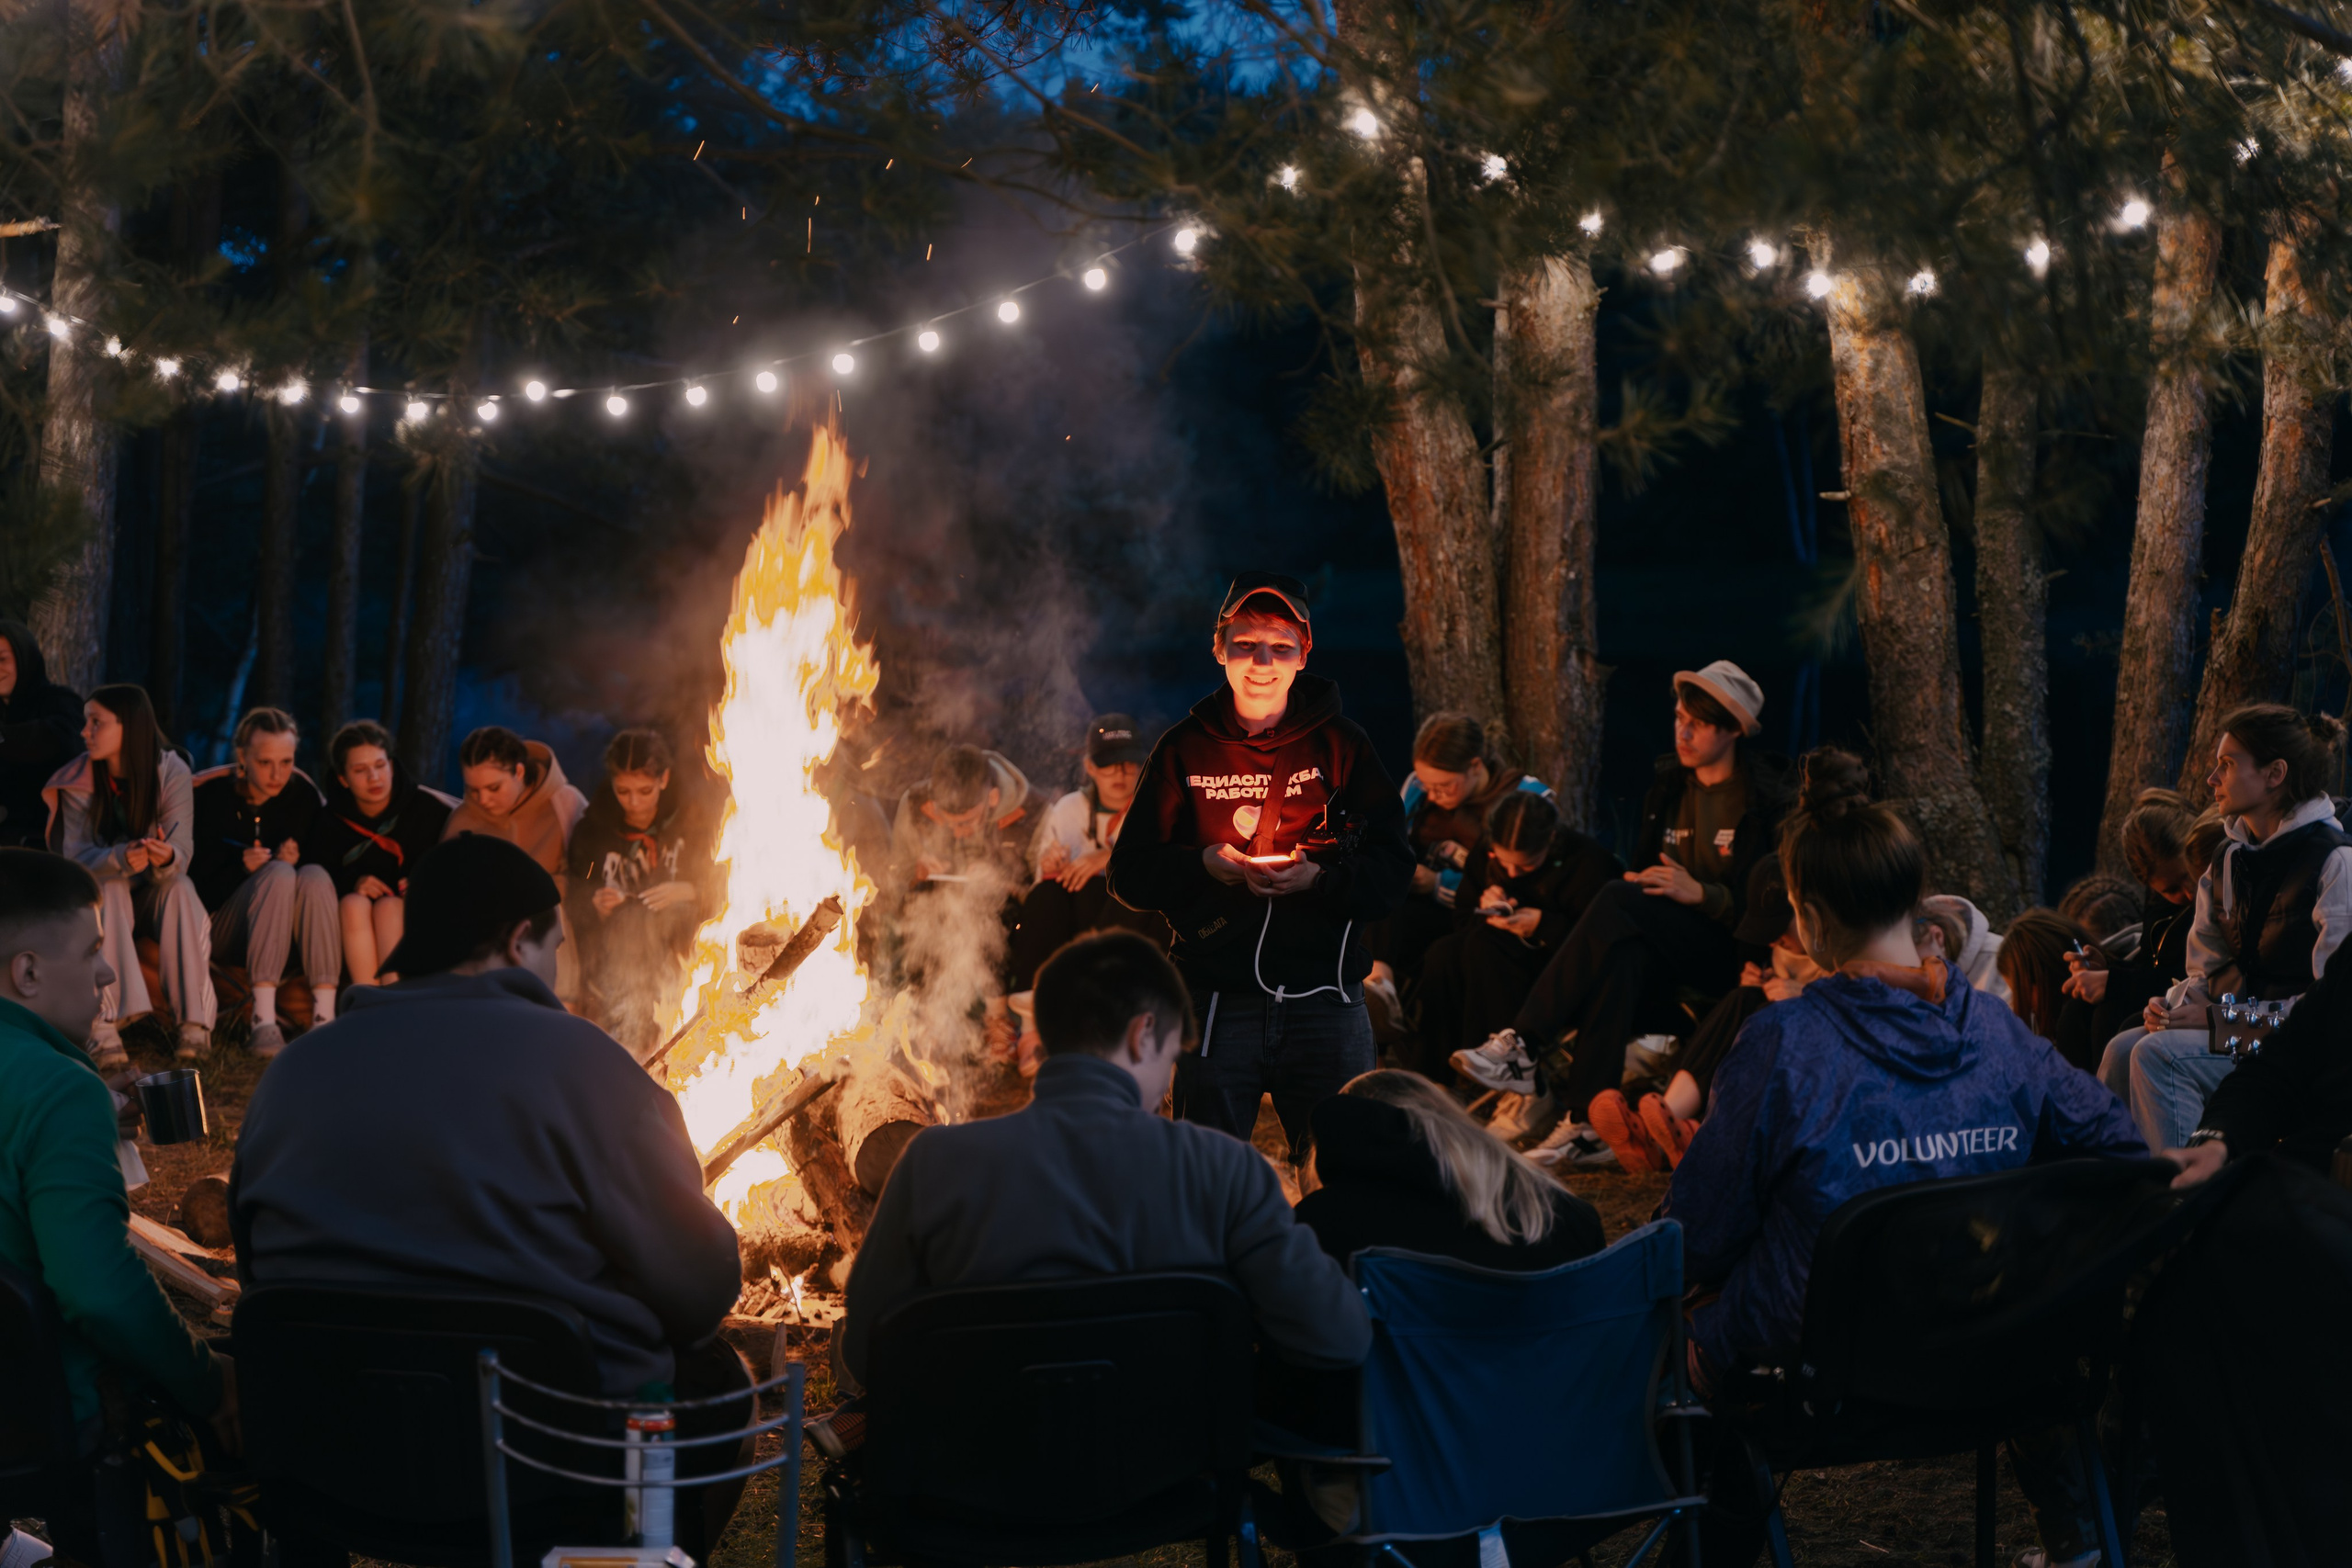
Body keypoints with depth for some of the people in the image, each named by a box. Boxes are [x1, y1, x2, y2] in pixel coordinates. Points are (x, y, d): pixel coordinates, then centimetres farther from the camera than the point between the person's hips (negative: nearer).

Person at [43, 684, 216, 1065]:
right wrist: (121, 859, -39)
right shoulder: (78, 780, -10)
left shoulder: (171, 773, -13)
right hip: (100, 898, 0)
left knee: (181, 888, -32)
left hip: (157, 895, 0)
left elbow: (181, 853, -19)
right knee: (108, 888, -33)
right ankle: (104, 1029, -44)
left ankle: (195, 1023, -35)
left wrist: (166, 859, -45)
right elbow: (76, 856, -17)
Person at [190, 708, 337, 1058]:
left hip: (288, 932, 3)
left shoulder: (302, 793, 0)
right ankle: (263, 1021, -41)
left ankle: (324, 1015, -38)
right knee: (279, 874, -31)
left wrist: (294, 857, -16)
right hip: (222, 931, -3)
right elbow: (195, 879, -8)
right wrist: (241, 867, -25)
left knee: (315, 876, -28)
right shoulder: (211, 795, -8)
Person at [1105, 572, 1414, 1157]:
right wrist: (1204, 865, -13)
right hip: (1217, 1000, 0)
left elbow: (1393, 869, 1)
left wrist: (1319, 878, -18)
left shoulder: (1342, 745, 5)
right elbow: (1129, 874, 5)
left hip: (1324, 997, 0)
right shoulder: (1185, 750, 6)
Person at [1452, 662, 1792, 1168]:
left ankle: (1526, 1047, -33)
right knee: (1621, 959, -33)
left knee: (1619, 905, -31)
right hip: (1664, 946, 5)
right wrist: (1635, 880, -2)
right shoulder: (1668, 785, 15)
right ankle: (1587, 1124, -43)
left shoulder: (1767, 800, -5)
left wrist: (1701, 894, -21)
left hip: (1735, 950, -5)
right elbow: (1642, 866, 21)